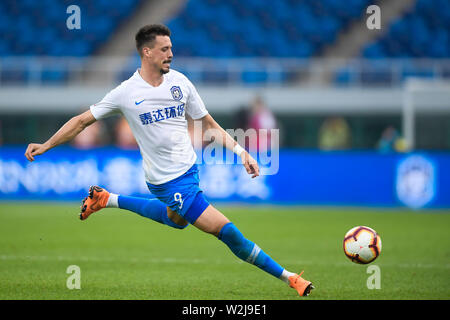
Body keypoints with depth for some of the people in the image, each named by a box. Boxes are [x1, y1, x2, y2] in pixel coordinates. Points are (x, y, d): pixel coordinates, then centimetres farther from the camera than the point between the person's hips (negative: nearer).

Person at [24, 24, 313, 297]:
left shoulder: (179, 82, 0)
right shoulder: (126, 92, -11)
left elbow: (208, 124, 7)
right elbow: (83, 121, -1)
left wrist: (241, 152, -2)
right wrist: (45, 146, -3)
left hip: (189, 169, 6)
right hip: (168, 181, -6)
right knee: (227, 232, -12)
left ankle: (109, 200, 42)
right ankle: (287, 276, -2)